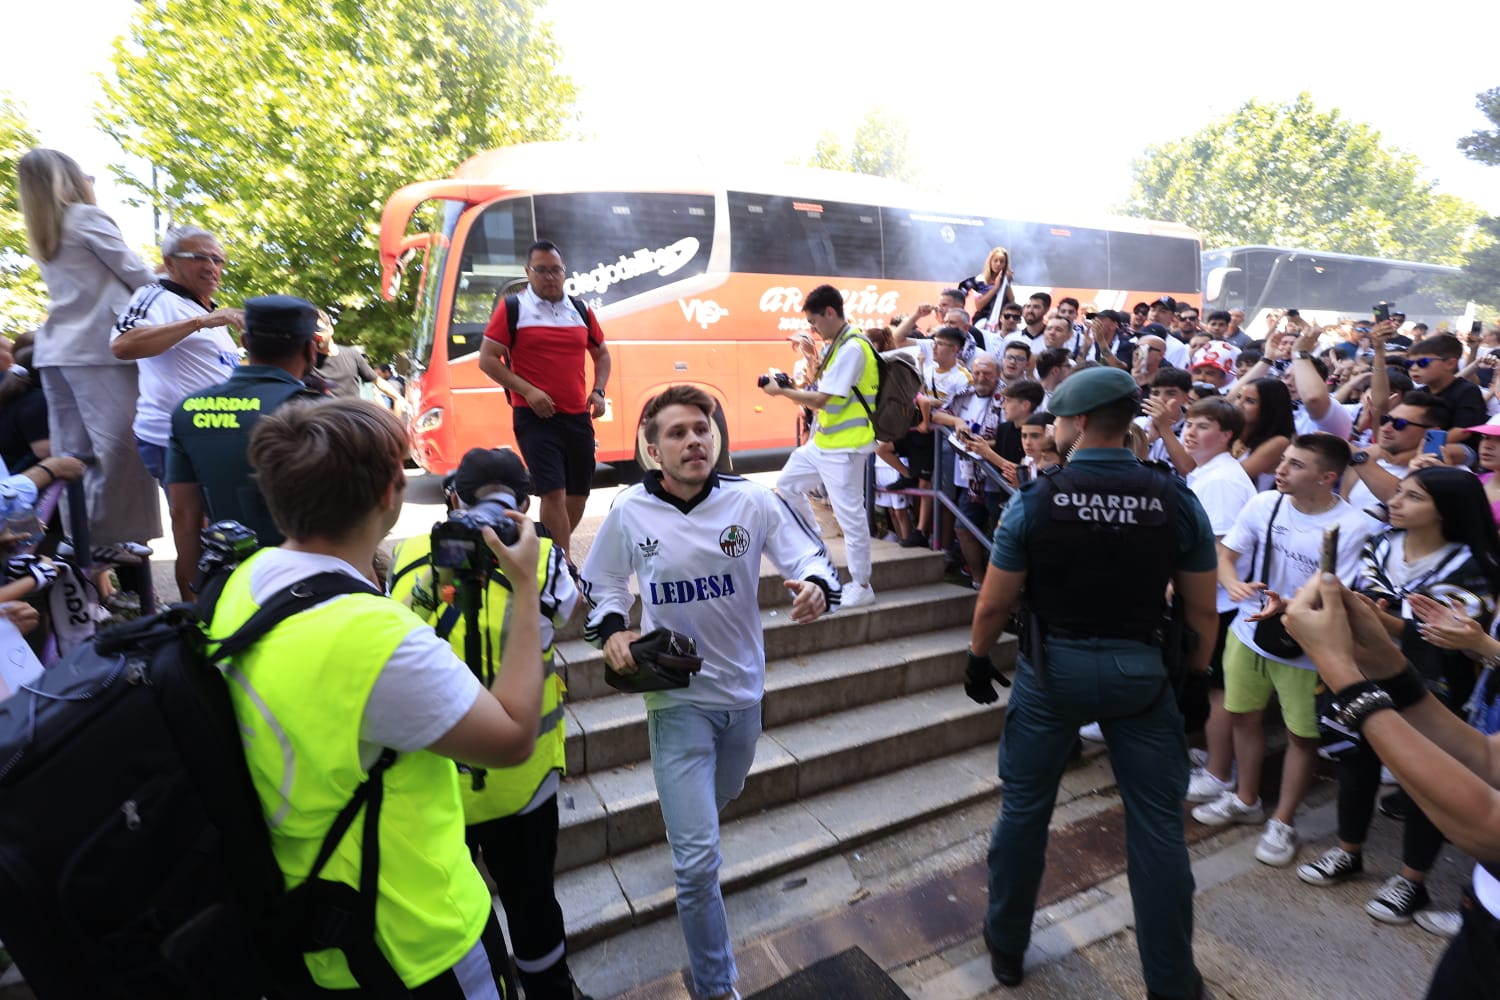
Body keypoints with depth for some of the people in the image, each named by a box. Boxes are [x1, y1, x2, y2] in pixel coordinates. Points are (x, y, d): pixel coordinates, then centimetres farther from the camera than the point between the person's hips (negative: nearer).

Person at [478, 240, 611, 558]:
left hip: (578, 416, 5)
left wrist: (598, 391, 6)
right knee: (553, 492, -13)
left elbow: (602, 354, 23)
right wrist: (527, 391, -15)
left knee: (579, 493, 11)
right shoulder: (513, 308, -2)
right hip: (536, 416, -5)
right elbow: (487, 359, -4)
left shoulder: (581, 311, 11)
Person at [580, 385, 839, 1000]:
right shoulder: (630, 512, -12)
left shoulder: (751, 501, -13)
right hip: (679, 700, -3)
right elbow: (604, 585, 4)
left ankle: (684, 829, 68)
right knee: (698, 861, -4)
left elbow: (809, 554, -9)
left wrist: (815, 586, -32)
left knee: (721, 798, 32)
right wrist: (611, 631, -15)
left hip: (744, 689, 3)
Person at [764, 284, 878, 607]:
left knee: (849, 514, -3)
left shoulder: (852, 348, -19)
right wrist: (793, 387, 5)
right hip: (822, 441, 11)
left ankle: (862, 586, 9)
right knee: (787, 484, 18)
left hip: (844, 446, -10)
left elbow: (820, 400, -22)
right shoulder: (838, 345, 13)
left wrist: (782, 391, -10)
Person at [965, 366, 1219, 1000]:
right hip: (1143, 671, 2)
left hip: (1053, 668, -1)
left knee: (1023, 808, 16)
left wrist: (978, 659, 8)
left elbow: (993, 604, -8)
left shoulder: (1034, 500, -14)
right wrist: (1195, 677, 14)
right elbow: (1202, 610, 0)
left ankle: (1006, 947, 35)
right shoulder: (1177, 499, -7)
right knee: (1157, 824, 15)